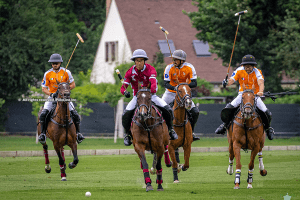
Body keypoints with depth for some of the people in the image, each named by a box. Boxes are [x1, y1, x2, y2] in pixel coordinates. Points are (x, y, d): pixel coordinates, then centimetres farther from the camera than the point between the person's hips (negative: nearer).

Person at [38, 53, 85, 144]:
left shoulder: (66, 72, -3)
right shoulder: (47, 74, -1)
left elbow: (73, 85, 3)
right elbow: (44, 88, 2)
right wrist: (51, 94, -18)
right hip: (52, 97, 0)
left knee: (75, 115, -14)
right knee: (43, 114, -22)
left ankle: (78, 133, 3)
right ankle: (43, 133, -12)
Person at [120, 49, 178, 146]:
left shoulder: (150, 69, -14)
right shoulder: (130, 72, -9)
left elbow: (153, 81, -32)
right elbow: (123, 86, -13)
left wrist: (152, 90, -53)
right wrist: (125, 92, -38)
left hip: (151, 95, -1)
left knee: (167, 110, -19)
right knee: (126, 114, -23)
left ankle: (170, 129, 7)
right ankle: (128, 134, 2)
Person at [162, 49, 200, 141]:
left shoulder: (189, 68, -14)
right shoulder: (169, 68, -16)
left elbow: (194, 83, -17)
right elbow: (166, 84, -19)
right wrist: (175, 88, -40)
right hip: (170, 93, -1)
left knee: (195, 112, -9)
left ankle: (191, 132, 9)